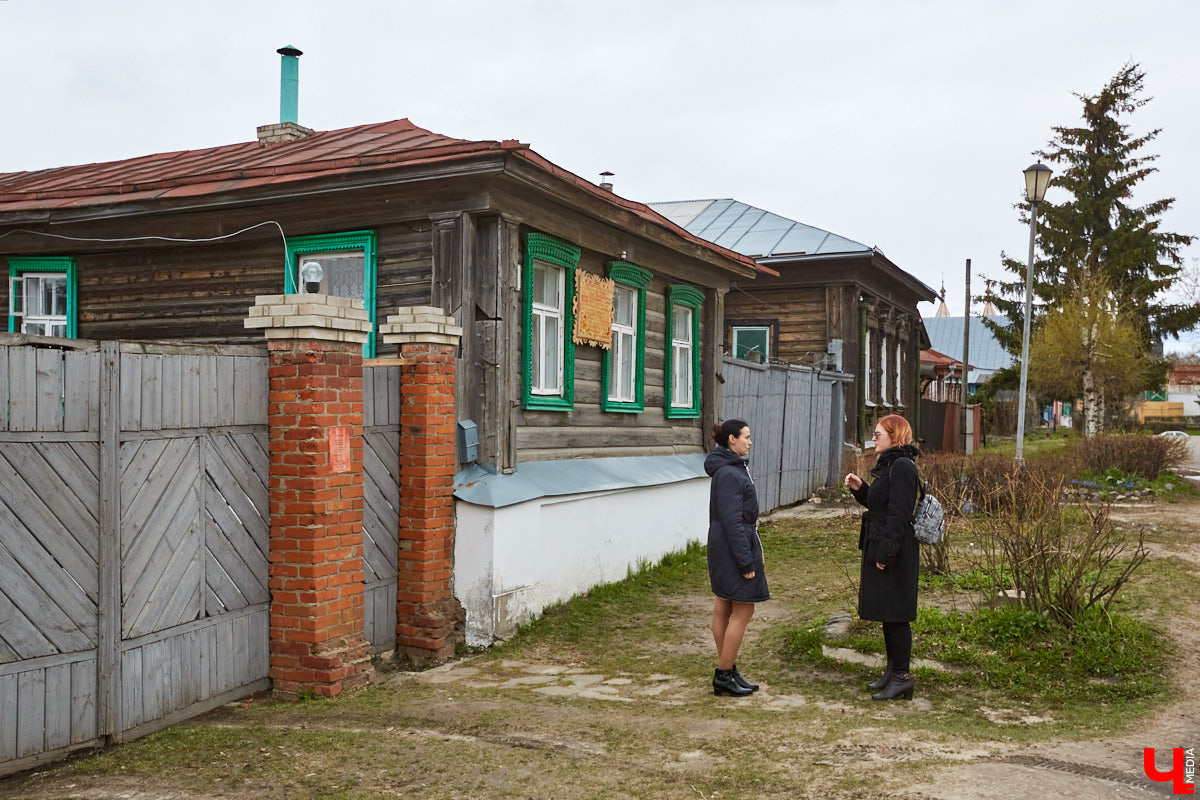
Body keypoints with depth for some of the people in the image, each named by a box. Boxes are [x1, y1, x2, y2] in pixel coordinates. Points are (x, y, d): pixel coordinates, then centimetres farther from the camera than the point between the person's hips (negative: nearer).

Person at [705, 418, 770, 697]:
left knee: (724, 608, 13)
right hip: (735, 548, -10)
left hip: (723, 548, 10)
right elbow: (731, 520, -22)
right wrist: (746, 562, -21)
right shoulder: (729, 473, -19)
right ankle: (724, 675, 6)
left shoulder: (732, 468, 13)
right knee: (743, 611, -2)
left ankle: (727, 673, 21)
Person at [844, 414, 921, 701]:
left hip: (895, 552, -10)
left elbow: (898, 513, -21)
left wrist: (886, 553, -22)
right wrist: (860, 489, 8)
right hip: (881, 549, 10)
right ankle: (893, 669, 26)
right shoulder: (889, 465, 15)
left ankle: (902, 676, 4)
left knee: (894, 614, -4)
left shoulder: (902, 467, -16)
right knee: (886, 612, 16)